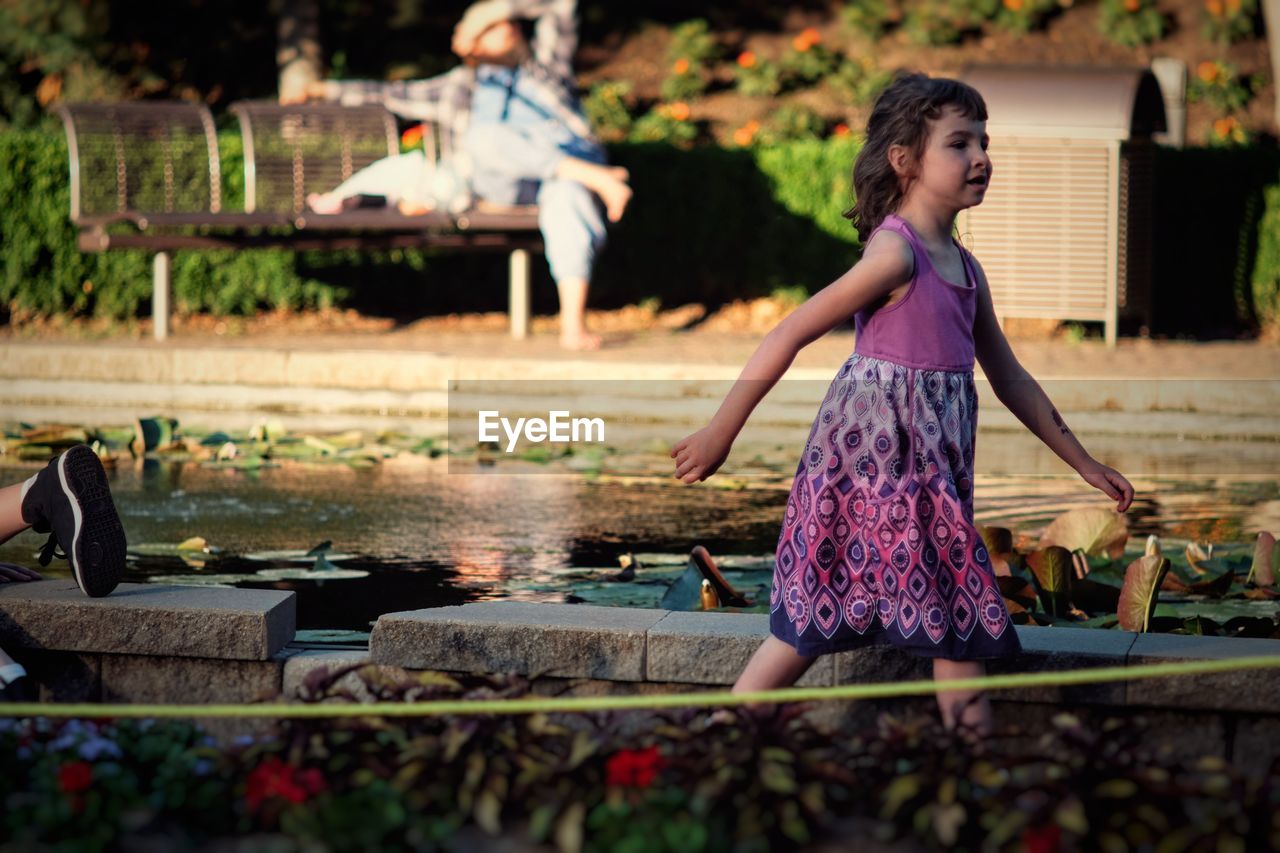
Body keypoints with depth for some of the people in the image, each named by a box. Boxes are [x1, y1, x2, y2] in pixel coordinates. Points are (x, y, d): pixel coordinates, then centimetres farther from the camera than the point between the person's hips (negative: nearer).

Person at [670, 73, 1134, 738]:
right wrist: (720, 433, -15)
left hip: (930, 471, 8)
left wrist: (1084, 465, 24)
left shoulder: (965, 268, 13)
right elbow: (789, 336, -15)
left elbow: (1008, 378, 22)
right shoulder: (896, 253, -14)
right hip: (878, 458, -8)